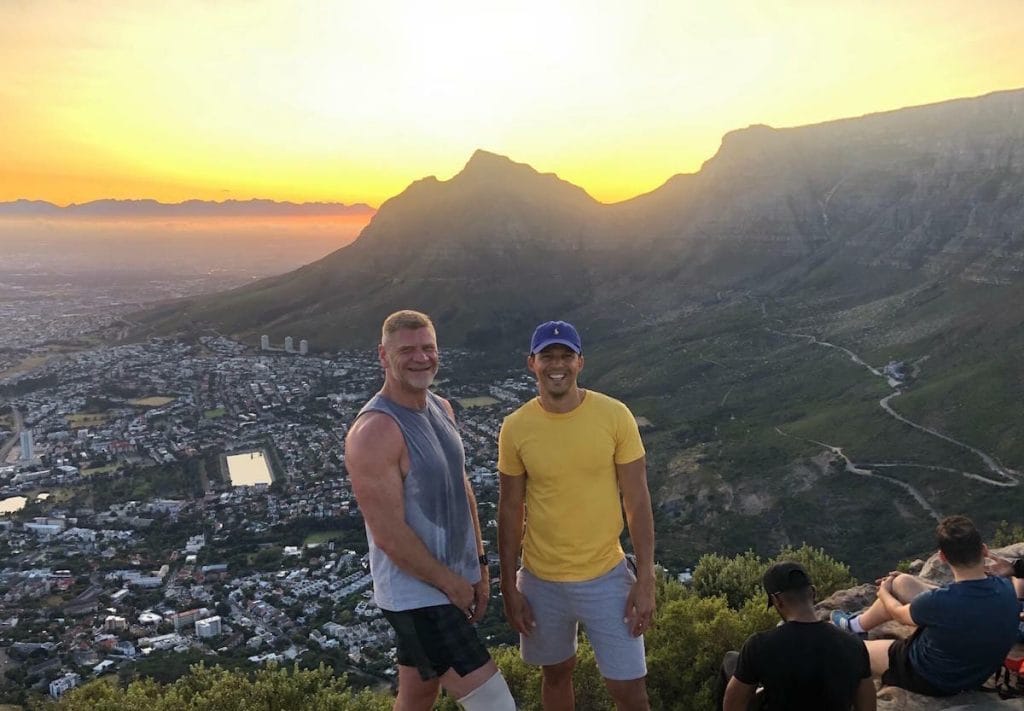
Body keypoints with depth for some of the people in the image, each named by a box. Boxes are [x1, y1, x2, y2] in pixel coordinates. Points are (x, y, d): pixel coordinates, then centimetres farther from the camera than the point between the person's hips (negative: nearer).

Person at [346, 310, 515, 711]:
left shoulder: (441, 408, 4)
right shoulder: (376, 431, -24)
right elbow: (389, 535, -23)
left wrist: (478, 567, 10)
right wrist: (451, 583, -12)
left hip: (455, 582, 8)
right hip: (417, 596, -8)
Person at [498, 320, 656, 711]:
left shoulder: (615, 416, -13)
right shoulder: (515, 428, -10)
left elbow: (637, 502, -7)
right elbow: (510, 511, -1)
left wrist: (645, 580, -8)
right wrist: (509, 587, 1)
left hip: (606, 576, -1)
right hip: (541, 580, 1)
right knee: (555, 673, 22)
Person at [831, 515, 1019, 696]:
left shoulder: (937, 601, -39)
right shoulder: (1006, 589, -21)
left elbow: (900, 614, -13)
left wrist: (884, 593, 9)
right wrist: (918, 582, 16)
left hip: (934, 680, -6)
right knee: (902, 583, 14)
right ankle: (857, 625, 37)